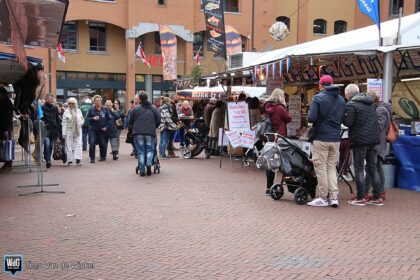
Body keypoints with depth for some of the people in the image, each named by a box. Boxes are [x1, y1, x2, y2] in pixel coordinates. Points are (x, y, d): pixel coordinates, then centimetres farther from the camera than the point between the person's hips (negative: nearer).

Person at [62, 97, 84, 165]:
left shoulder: (78, 111, 9)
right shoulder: (66, 112, -1)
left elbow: (82, 120, 18)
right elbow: (64, 123, -3)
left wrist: (80, 123, -4)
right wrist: (64, 133, -8)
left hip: (78, 130, 2)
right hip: (69, 130, -2)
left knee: (78, 144, -8)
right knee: (69, 145, 1)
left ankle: (78, 159, -10)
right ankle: (69, 160, 8)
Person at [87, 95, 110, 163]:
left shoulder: (105, 109, 5)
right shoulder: (91, 110, 2)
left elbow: (108, 119, 8)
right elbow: (87, 118, 3)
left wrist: (106, 126, -3)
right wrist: (93, 118, -15)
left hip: (102, 129, 1)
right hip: (93, 130, -1)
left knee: (103, 144, 8)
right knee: (92, 143, -10)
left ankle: (103, 157, 25)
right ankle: (92, 158, -3)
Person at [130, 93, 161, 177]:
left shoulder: (135, 109, 3)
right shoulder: (153, 109, 8)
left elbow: (131, 122, 7)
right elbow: (158, 121, 10)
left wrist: (134, 129, 27)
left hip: (138, 133, 0)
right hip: (150, 133, 1)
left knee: (141, 151, 5)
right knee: (150, 150, 10)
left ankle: (142, 170, 3)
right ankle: (149, 163, -16)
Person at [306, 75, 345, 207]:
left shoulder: (318, 98, -9)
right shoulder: (341, 100, 10)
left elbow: (311, 118, -16)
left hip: (321, 138, -6)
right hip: (335, 139, 6)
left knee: (321, 168, 2)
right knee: (331, 167, 13)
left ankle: (323, 198, 6)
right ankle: (334, 197, 8)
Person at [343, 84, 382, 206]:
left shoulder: (351, 104, -10)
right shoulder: (370, 103, 15)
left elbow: (348, 122, -16)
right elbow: (375, 120, 19)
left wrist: (342, 117, 2)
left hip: (360, 140, -7)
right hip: (374, 139, 7)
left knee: (359, 169, 1)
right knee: (372, 168, 12)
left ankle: (360, 198, 1)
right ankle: (377, 198, 13)